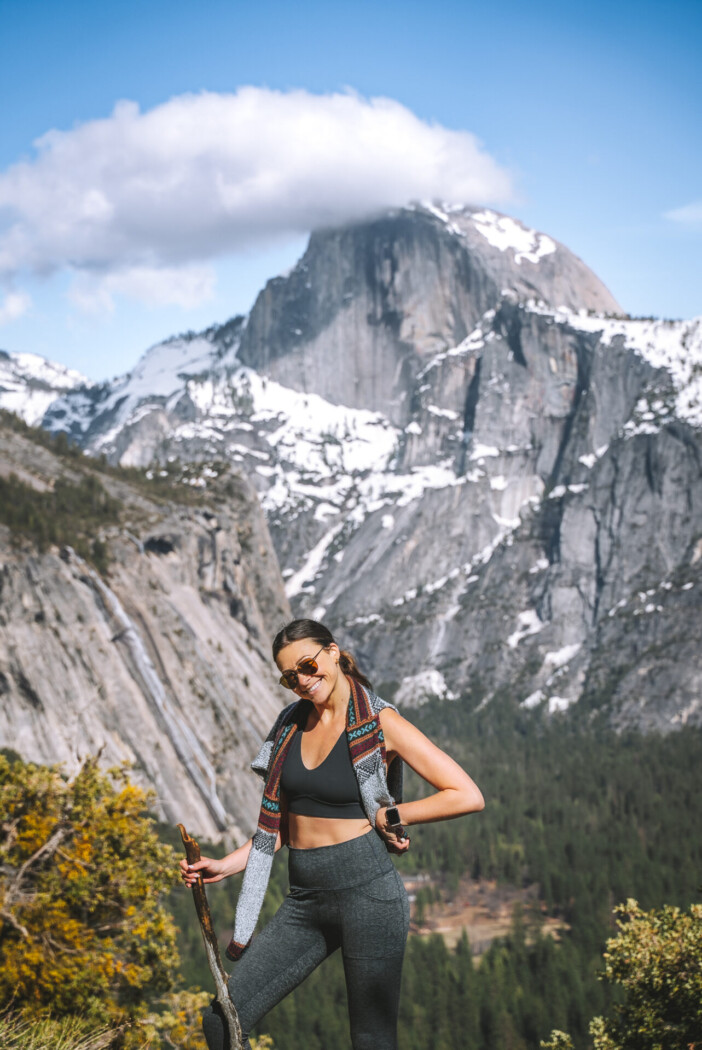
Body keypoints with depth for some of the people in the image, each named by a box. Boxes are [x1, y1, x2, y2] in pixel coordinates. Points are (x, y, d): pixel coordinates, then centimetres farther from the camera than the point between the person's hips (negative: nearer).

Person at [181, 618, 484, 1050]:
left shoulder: (379, 723, -7)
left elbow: (469, 796, -11)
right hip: (306, 898, 6)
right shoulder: (294, 723, 10)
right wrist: (225, 866, 7)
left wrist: (388, 815, -7)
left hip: (365, 887, -6)